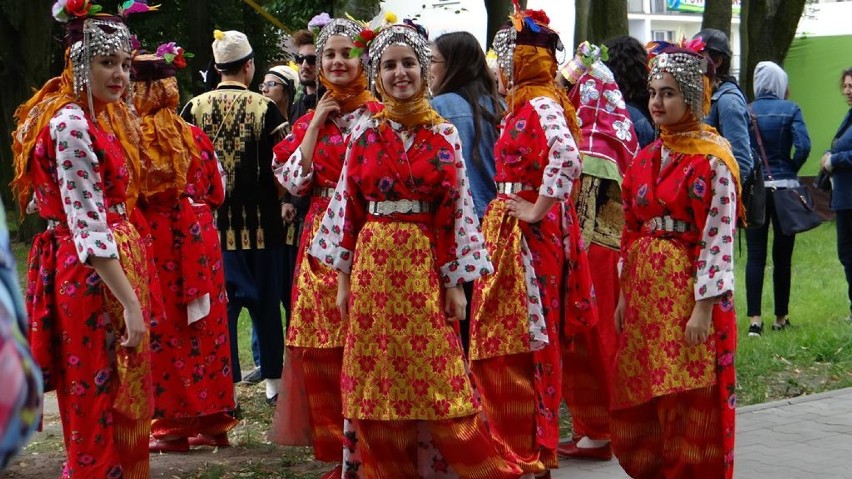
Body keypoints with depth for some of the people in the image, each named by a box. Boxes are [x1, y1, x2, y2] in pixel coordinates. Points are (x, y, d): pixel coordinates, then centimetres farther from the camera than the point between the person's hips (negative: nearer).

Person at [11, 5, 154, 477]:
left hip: (115, 267, 10)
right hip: (93, 276, -10)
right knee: (100, 408, -3)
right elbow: (89, 227, -22)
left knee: (123, 403, 14)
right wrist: (131, 302, -24)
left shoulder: (102, 117, 13)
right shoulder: (71, 125, -17)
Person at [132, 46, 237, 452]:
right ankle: (212, 421, 16)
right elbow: (217, 193, 9)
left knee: (163, 331, 3)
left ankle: (171, 425, 6)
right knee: (204, 328, 11)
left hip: (152, 239, -3)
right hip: (197, 241, 3)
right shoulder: (195, 137, 0)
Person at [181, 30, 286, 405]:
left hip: (212, 224, 1)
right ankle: (273, 380, 19)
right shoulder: (264, 109, -9)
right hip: (260, 225, -1)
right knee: (265, 302, 11)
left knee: (221, 303, 6)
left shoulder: (194, 108, -4)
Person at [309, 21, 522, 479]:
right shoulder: (365, 131, 4)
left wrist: (456, 283, -2)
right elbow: (348, 206, 5)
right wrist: (344, 278, 3)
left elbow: (457, 212, 1)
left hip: (425, 265, -2)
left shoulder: (445, 136, 2)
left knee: (437, 374, -4)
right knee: (377, 377, 4)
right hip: (374, 263, 2)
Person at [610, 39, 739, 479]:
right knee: (641, 400, 10)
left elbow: (718, 239, -14)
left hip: (690, 290, -7)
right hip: (645, 289, 7)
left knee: (691, 405, 0)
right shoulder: (645, 159, 11)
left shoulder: (711, 161, -10)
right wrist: (624, 295, 12)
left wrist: (704, 307, -18)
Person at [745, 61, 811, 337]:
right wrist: (791, 170, 2)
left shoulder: (746, 111, -1)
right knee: (782, 255, 8)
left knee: (755, 255, 1)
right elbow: (803, 146, -14)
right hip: (784, 188, -1)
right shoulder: (790, 110, -4)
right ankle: (781, 317, 13)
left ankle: (754, 319, -7)